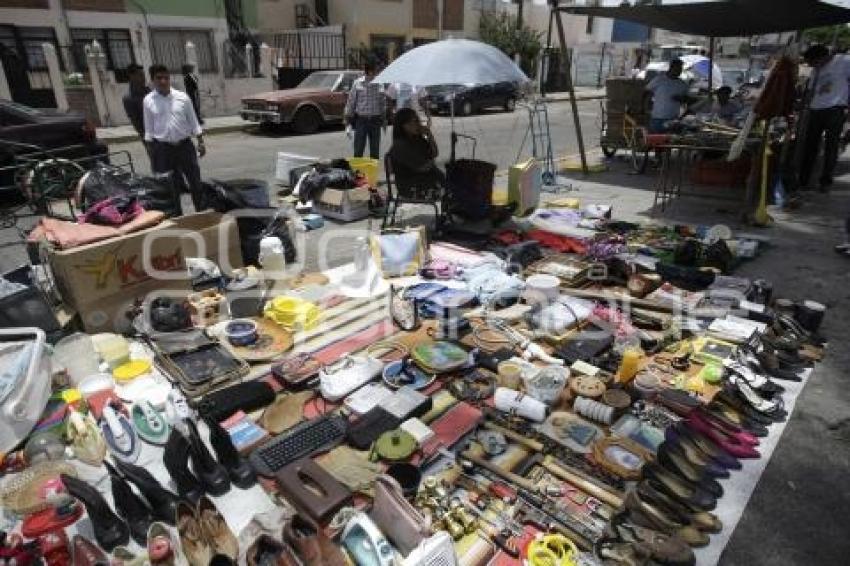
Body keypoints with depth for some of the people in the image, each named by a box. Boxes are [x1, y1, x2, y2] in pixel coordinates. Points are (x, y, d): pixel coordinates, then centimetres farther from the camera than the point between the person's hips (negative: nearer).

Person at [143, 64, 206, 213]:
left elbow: (193, 122, 5)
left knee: (195, 180, 6)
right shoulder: (148, 100, 0)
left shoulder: (182, 97, -1)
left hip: (184, 145, 0)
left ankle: (202, 212, 19)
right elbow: (149, 128, 5)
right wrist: (152, 150, 2)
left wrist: (201, 142, 2)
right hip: (163, 148, 0)